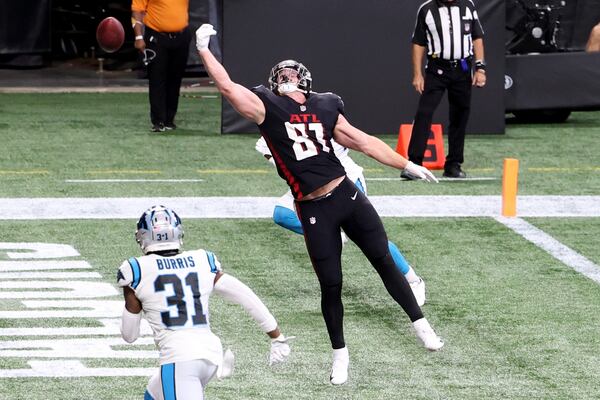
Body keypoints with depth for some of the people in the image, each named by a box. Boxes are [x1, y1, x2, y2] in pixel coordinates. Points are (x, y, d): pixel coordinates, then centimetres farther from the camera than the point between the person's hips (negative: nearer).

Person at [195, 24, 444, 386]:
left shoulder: (325, 109, 11)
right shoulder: (267, 108, 2)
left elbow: (365, 143, 17)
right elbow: (227, 86, -5)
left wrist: (408, 165, 19)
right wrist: (204, 49, -5)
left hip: (347, 195, 3)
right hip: (314, 210, -3)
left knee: (384, 261, 5)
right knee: (331, 285, 2)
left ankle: (420, 324, 19)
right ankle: (340, 353, 19)